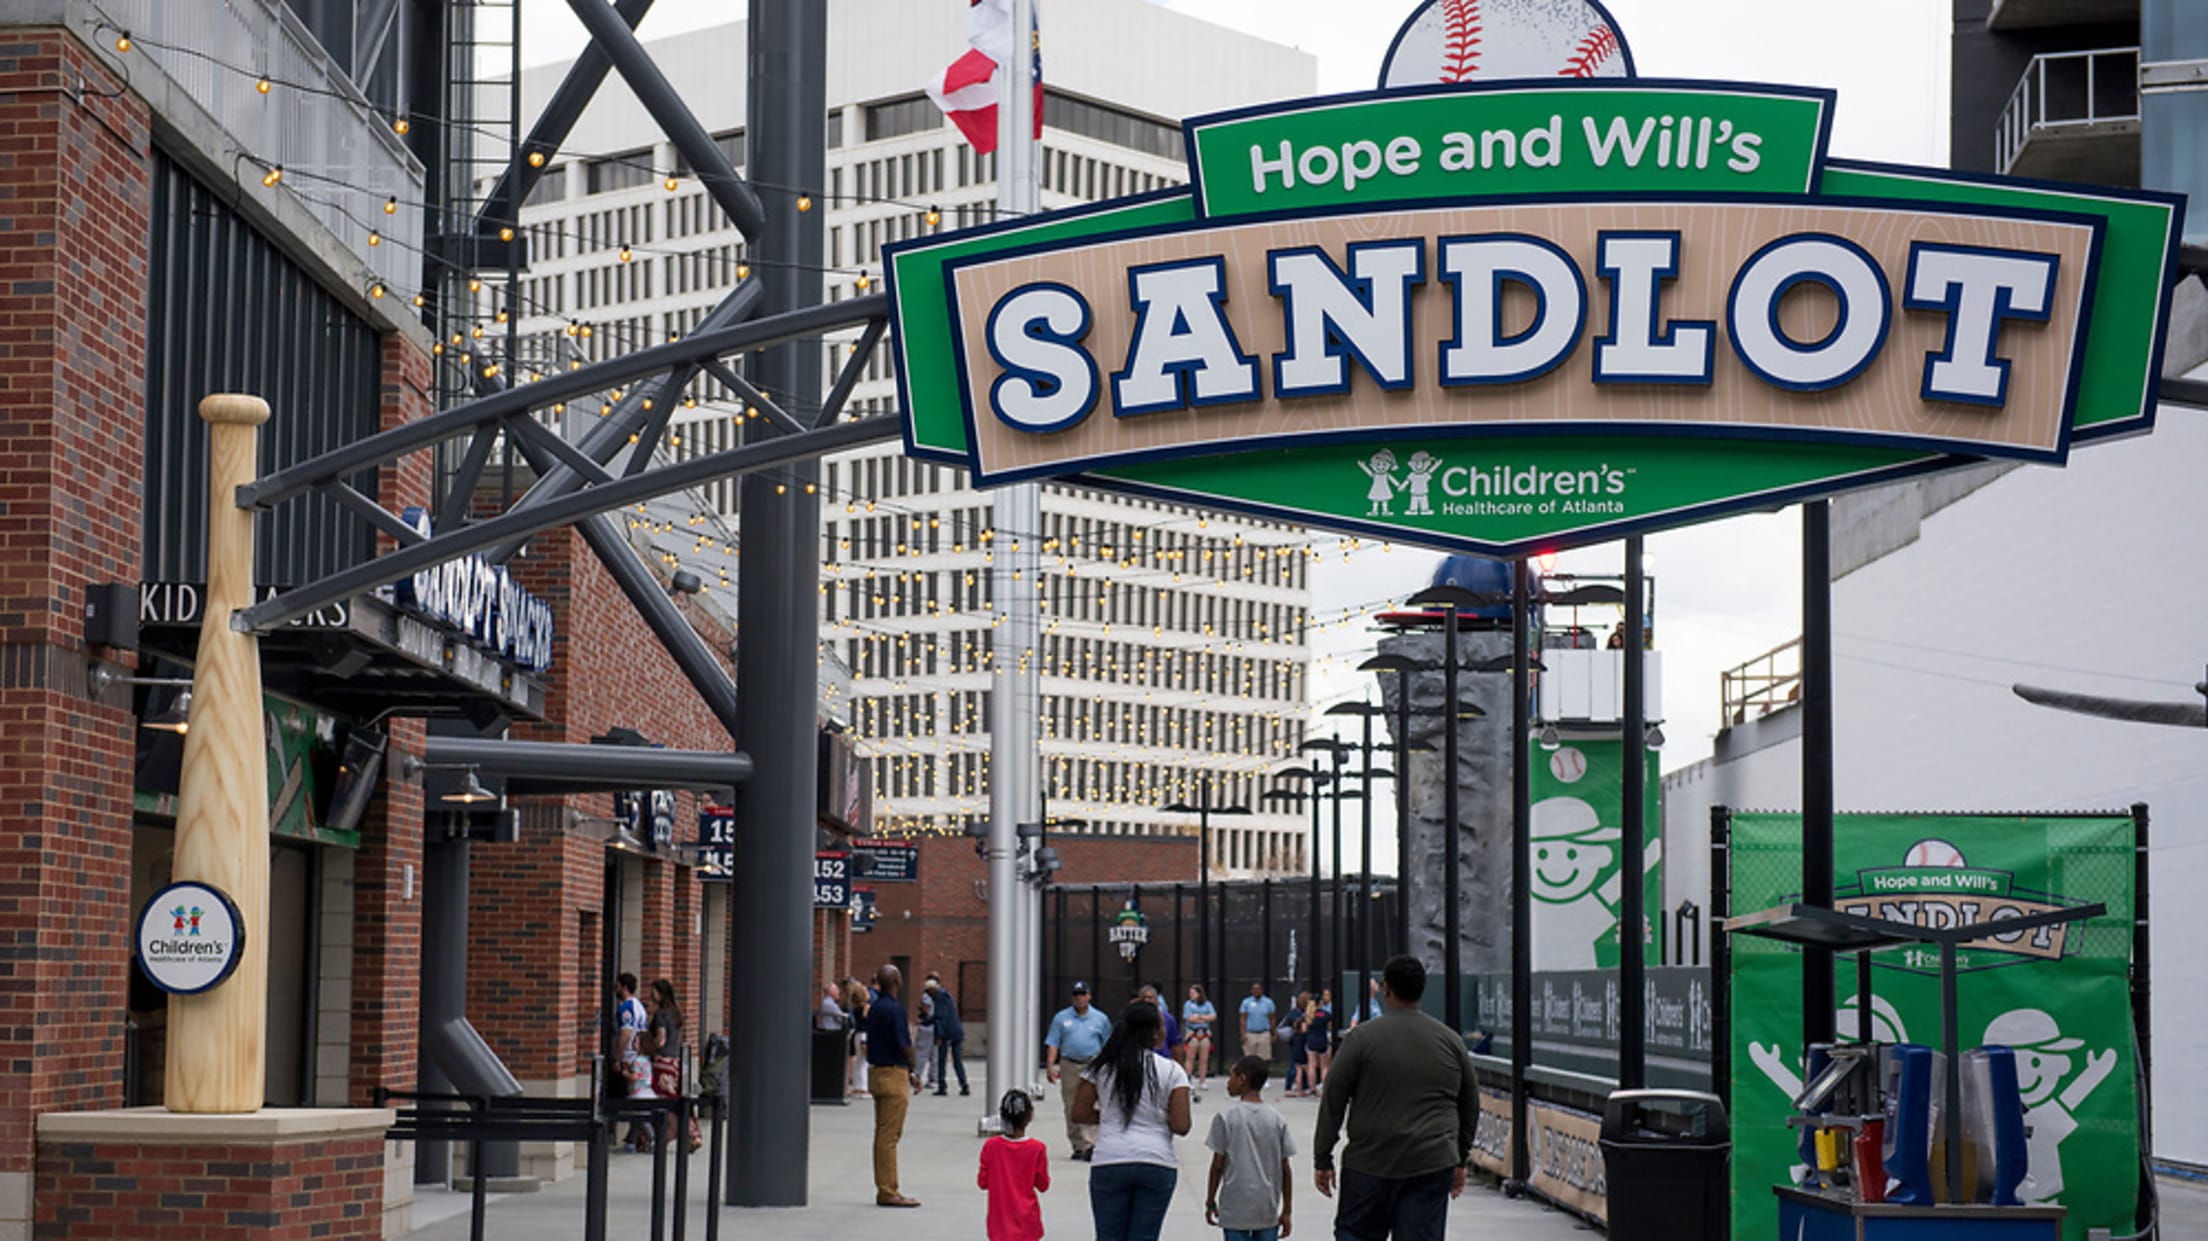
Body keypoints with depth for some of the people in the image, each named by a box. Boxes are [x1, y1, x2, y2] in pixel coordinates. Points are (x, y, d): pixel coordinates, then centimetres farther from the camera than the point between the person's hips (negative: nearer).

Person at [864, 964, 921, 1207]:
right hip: (894, 1074, -9)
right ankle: (888, 1192, -6)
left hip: (876, 1072, 9)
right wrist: (912, 1069, 0)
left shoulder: (875, 1007, 13)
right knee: (889, 1135, -7)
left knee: (882, 1133, 12)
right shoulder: (894, 1009, -16)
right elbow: (903, 1045, -18)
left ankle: (884, 1189, 16)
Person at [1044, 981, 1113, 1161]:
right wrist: (1050, 1067, -5)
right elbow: (1053, 1045, 5)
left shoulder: (1100, 1019, 8)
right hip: (1069, 1067, 2)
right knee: (1071, 1110, 6)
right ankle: (1078, 1146, 15)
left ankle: (1090, 1144, -20)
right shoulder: (1061, 1018, 8)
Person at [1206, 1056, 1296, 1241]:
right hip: (1268, 1209, 3)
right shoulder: (1277, 1120, 2)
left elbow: (1218, 1165, -4)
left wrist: (1210, 1203, 7)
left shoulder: (1226, 1118, -6)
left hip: (1235, 1208, -2)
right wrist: (1286, 1212, 10)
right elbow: (1285, 1170, 3)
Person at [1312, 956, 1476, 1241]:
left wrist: (1322, 1160, 3)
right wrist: (1460, 1160, 25)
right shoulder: (1451, 1040, 7)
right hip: (1433, 1167, 3)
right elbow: (1470, 1106, 15)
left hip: (1371, 1165, -3)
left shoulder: (1363, 1037, -4)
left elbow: (1333, 1102, -4)